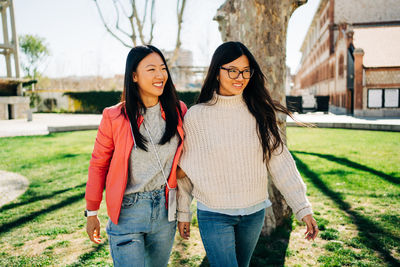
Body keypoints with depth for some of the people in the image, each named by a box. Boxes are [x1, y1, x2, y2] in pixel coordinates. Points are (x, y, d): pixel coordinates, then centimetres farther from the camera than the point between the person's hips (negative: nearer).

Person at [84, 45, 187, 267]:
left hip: (166, 210, 4)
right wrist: (91, 213, 4)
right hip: (127, 210, -3)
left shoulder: (178, 111, -2)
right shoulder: (114, 117, -10)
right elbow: (98, 165, -1)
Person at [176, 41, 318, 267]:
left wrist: (303, 208, -7)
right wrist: (183, 213, 6)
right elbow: (184, 170, 0)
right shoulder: (196, 116, -8)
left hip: (254, 212, 3)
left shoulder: (260, 113, -3)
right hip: (214, 214, -3)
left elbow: (280, 162, -3)